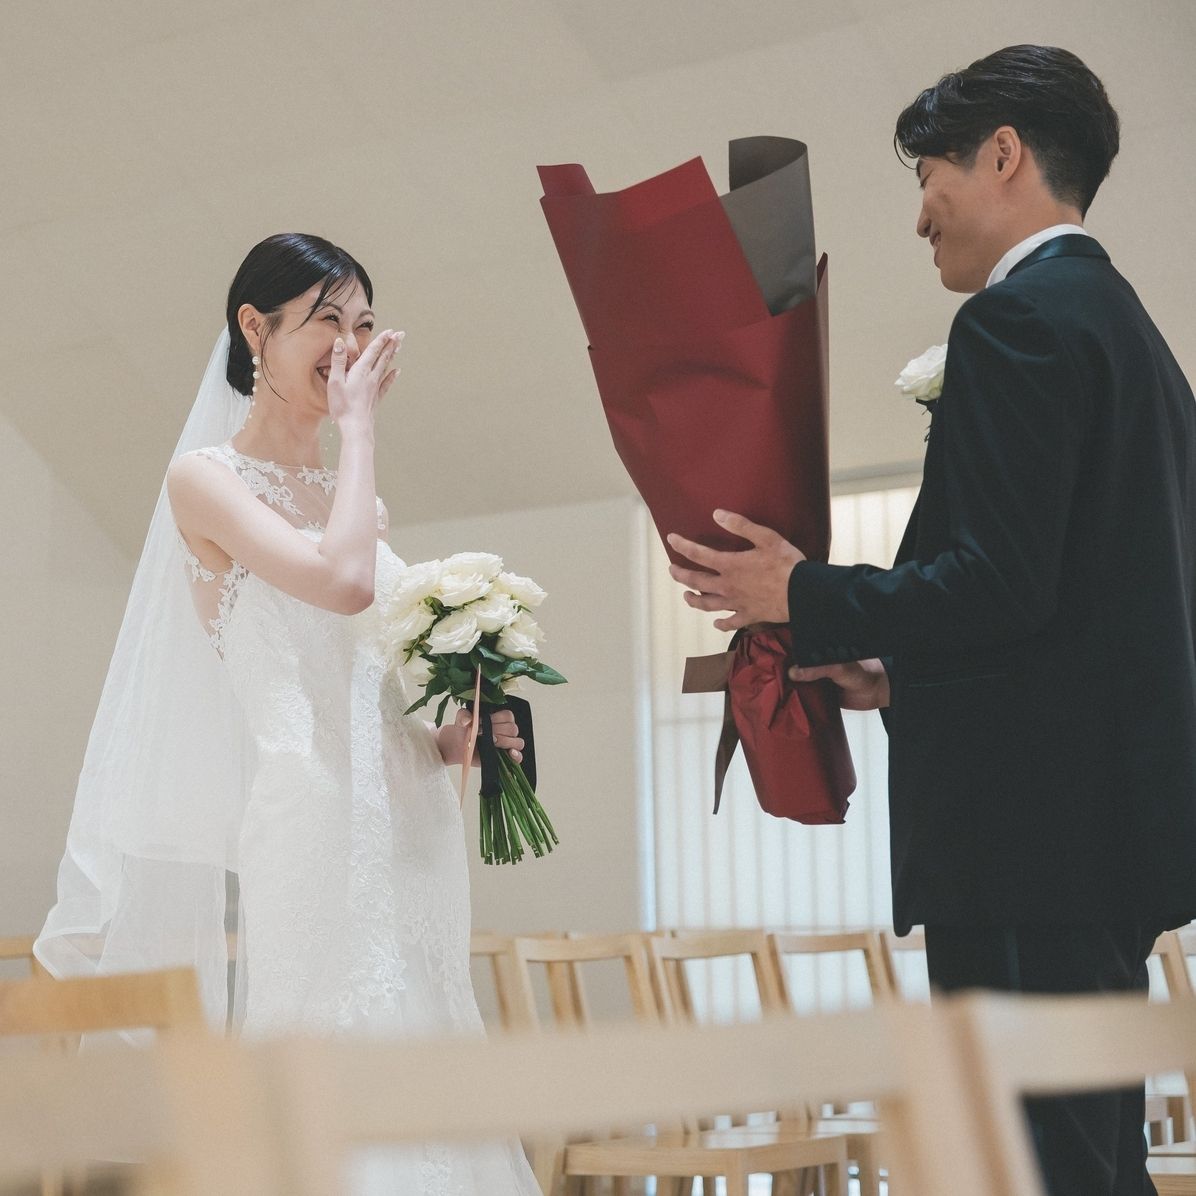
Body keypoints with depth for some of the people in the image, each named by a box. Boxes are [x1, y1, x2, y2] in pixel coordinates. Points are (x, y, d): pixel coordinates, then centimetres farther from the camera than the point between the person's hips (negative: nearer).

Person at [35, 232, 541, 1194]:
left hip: (409, 837, 7)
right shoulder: (207, 478, -1)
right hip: (308, 830, -7)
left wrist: (456, 740, 3)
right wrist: (359, 423, -6)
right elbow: (342, 580, -18)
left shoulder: (353, 496, 19)